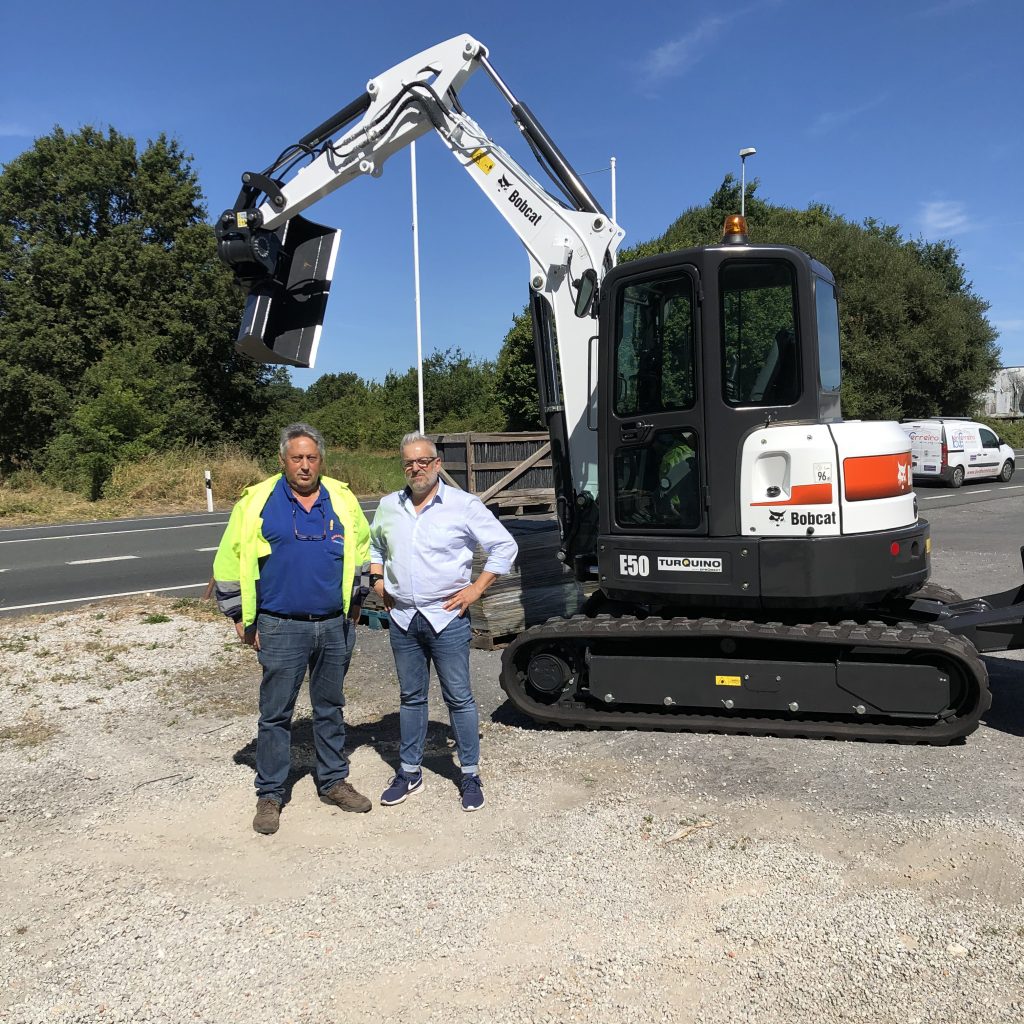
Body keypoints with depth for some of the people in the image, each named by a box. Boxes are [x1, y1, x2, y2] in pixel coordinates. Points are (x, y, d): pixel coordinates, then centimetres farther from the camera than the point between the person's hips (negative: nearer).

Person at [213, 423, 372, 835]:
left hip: (334, 626, 3)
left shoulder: (342, 499, 3)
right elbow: (228, 562, 0)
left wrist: (355, 602, 15)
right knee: (275, 713, 4)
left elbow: (362, 549, 17)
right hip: (282, 629, -3)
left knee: (331, 708, 15)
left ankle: (334, 782, 29)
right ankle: (270, 795, 17)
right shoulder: (256, 502, -5)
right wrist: (241, 618, 0)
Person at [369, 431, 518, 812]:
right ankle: (410, 772, 27)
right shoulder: (388, 506, 8)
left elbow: (505, 546, -4)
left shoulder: (463, 504, -7)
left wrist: (476, 588, -8)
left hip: (446, 618, -4)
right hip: (403, 619, 4)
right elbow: (374, 546, 27)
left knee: (459, 697, 3)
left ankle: (470, 774, 16)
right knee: (411, 696, 14)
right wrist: (378, 581, 11)